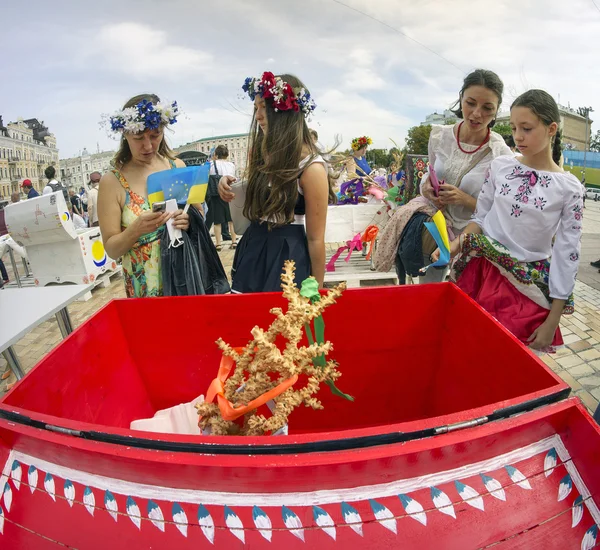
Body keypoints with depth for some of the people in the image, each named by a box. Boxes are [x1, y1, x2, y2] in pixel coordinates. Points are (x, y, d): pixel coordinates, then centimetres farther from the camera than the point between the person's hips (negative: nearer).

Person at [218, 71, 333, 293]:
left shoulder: (311, 167, -17)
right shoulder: (262, 152, 4)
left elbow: (315, 239, -13)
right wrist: (230, 187, -3)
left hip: (287, 257, -7)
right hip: (252, 250, 7)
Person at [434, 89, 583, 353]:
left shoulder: (568, 187, -7)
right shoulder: (500, 166, -2)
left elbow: (567, 255, -5)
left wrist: (552, 322, -6)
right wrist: (456, 244, -15)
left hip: (526, 287, -1)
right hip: (480, 271, 2)